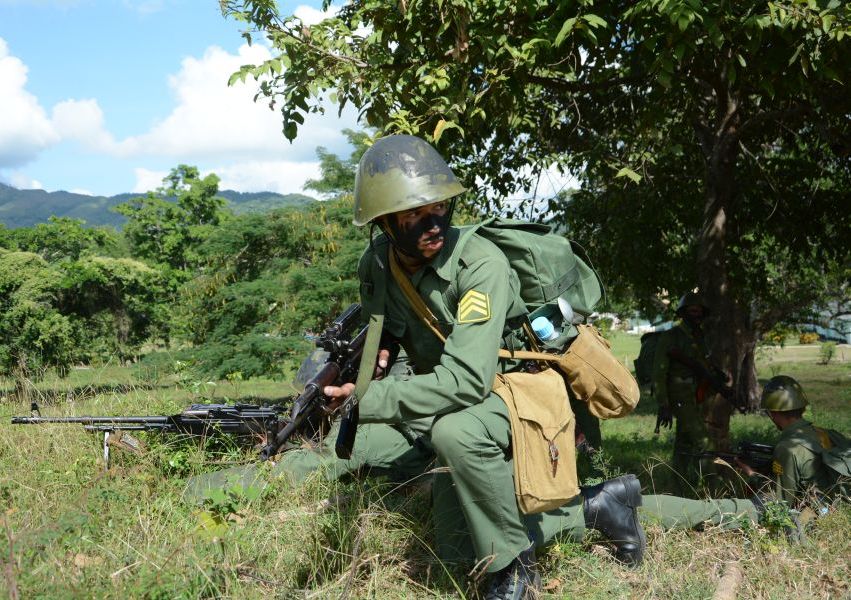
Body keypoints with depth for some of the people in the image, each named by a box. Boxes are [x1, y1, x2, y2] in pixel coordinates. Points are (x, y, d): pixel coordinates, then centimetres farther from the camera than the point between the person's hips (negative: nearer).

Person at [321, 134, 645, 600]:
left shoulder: (480, 264, -28)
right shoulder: (376, 265, -8)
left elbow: (465, 381, -36)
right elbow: (378, 328, 10)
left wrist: (366, 399, -38)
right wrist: (374, 352, -15)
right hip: (468, 409, 7)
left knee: (455, 431, -40)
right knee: (457, 549, 11)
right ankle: (595, 506, 22)